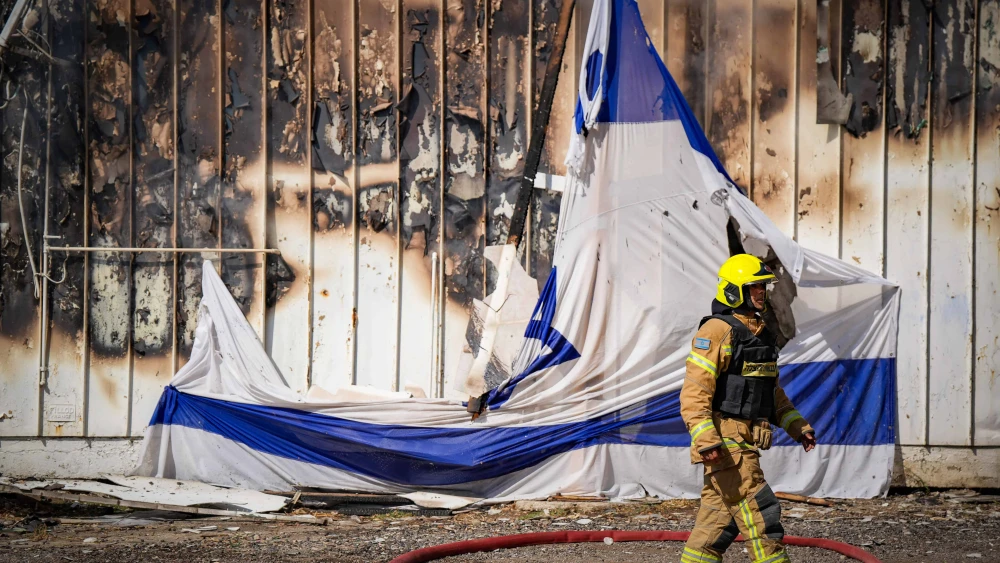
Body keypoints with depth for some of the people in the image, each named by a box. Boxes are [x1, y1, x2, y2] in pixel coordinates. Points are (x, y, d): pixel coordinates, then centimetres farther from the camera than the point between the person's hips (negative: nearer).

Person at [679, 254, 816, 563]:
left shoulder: (760, 334, 17)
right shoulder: (717, 331, -13)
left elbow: (772, 390, 27)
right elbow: (694, 390, -19)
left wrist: (797, 426, 20)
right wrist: (705, 439, -28)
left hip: (746, 441, 9)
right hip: (725, 442, -9)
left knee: (720, 516, 12)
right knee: (760, 513, -10)